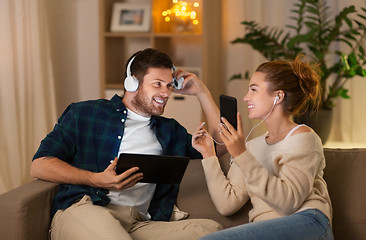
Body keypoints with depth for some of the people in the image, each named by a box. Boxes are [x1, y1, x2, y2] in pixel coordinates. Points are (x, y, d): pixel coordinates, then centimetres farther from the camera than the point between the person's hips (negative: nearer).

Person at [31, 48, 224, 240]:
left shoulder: (170, 131, 30)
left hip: (139, 224, 5)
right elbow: (40, 165, 7)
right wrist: (98, 180, -7)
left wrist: (201, 92, 28)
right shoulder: (84, 113, 16)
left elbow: (221, 145, 32)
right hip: (82, 210, -5)